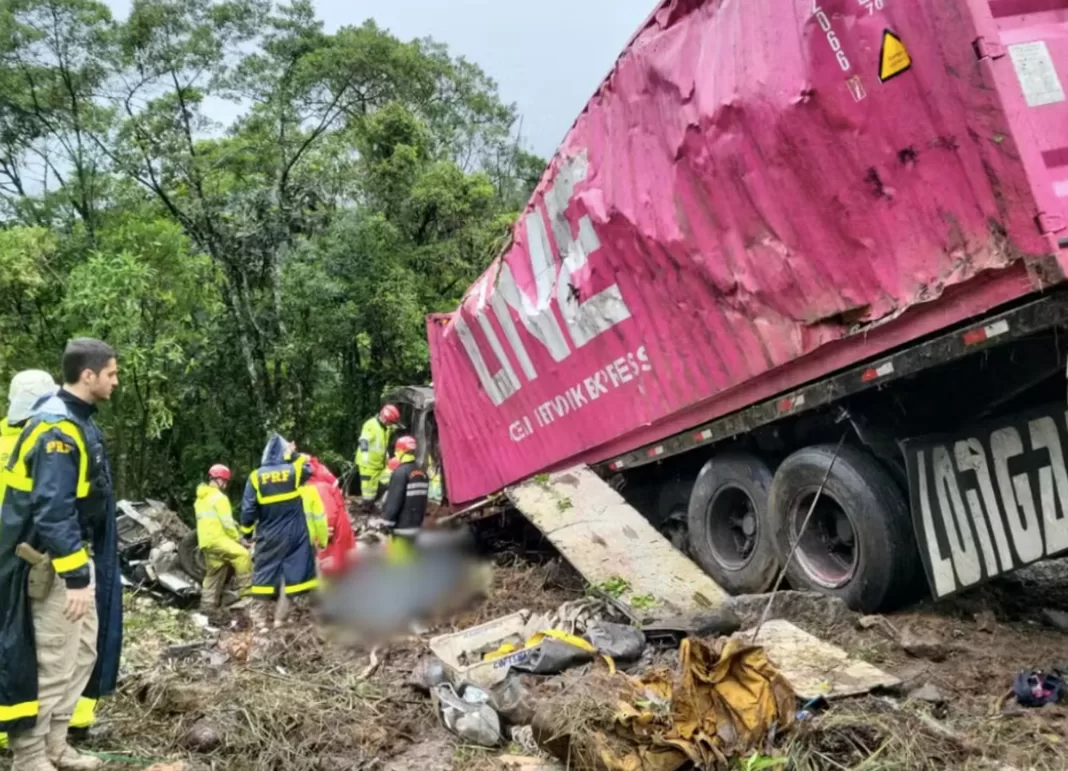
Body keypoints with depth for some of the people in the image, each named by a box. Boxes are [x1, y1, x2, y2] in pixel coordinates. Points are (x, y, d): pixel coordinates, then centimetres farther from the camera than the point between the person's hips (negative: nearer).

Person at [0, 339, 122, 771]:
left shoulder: (76, 421, 9)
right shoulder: (58, 427, -22)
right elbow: (53, 511, -27)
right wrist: (76, 576, -26)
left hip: (76, 556, 10)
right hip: (54, 563, -10)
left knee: (83, 652, 16)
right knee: (53, 661, -1)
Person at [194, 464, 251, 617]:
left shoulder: (201, 498, 22)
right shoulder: (218, 497, -9)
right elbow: (227, 522, -15)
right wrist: (237, 538, -3)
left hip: (206, 540, 10)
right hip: (217, 538, -10)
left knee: (213, 575, 15)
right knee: (242, 555, -19)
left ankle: (208, 606, 15)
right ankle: (245, 591, -22)